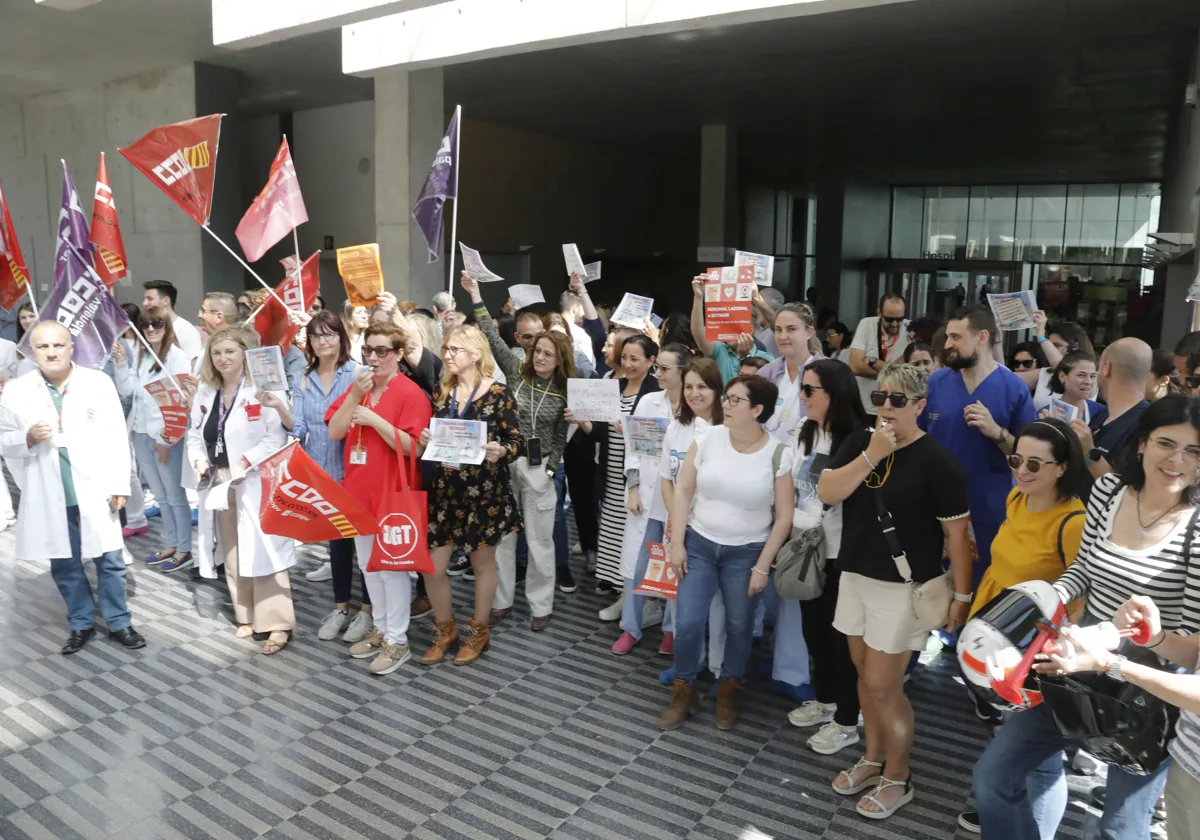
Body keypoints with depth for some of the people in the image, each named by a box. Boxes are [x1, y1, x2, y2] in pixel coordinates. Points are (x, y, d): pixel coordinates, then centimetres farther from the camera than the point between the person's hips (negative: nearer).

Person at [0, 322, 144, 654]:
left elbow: (116, 437, -3)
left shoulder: (98, 383, -3)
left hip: (95, 491, -1)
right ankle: (81, 624, 29)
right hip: (48, 496, 1)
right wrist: (27, 438, -16)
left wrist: (119, 485, -6)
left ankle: (119, 623, 20)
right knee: (64, 564, 13)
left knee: (109, 560, 6)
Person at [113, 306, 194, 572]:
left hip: (166, 435, -7)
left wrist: (166, 438, -15)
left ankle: (185, 551, 8)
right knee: (160, 496, 14)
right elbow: (127, 391, 12)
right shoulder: (140, 355, 12)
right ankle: (171, 545, 23)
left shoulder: (177, 357, -10)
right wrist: (121, 363, -2)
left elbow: (180, 399, -14)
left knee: (175, 495, 0)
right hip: (141, 432, 7)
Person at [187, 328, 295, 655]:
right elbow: (194, 434, 15)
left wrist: (246, 461, -22)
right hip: (218, 483, 7)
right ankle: (247, 616, 26)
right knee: (232, 553, 13)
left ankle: (278, 623, -2)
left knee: (262, 549, -7)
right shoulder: (205, 392, 12)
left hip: (255, 483, -7)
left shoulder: (260, 389, -10)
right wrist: (199, 459, -3)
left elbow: (277, 436, -16)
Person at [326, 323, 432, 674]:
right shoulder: (356, 387, 9)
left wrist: (374, 418, -21)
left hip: (392, 493, -7)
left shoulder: (410, 393, -11)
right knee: (368, 564, 16)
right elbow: (334, 432, -1)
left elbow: (411, 446, -17)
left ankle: (397, 641, 12)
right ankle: (381, 629, 30)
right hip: (358, 490, 7)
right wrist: (354, 394, -11)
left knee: (392, 565, 0)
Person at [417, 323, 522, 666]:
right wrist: (425, 440, -9)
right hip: (445, 488, 4)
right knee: (432, 566, 3)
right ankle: (445, 629, 27)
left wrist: (500, 452, -29)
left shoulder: (499, 394, -9)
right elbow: (431, 437, 14)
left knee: (482, 563, 12)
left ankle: (479, 631, 32)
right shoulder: (442, 391, 6)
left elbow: (517, 442, -9)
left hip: (485, 490, -4)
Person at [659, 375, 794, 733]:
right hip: (699, 544, 1)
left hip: (746, 552, -1)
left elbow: (784, 516, -7)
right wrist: (677, 543, -5)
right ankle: (683, 692, 21)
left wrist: (762, 566, -8)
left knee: (739, 626, 10)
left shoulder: (779, 454, -13)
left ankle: (728, 692, 34)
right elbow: (683, 491, -2)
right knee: (687, 623, -2)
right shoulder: (707, 439, -8)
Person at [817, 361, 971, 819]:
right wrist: (871, 455, -18)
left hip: (903, 586, -6)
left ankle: (897, 778, 21)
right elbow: (826, 493, -9)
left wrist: (961, 595, -10)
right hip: (855, 576, 6)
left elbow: (956, 532, -11)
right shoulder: (859, 442, 3)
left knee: (882, 686, 0)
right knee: (864, 673, 17)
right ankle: (873, 758, 36)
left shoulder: (937, 460, -13)